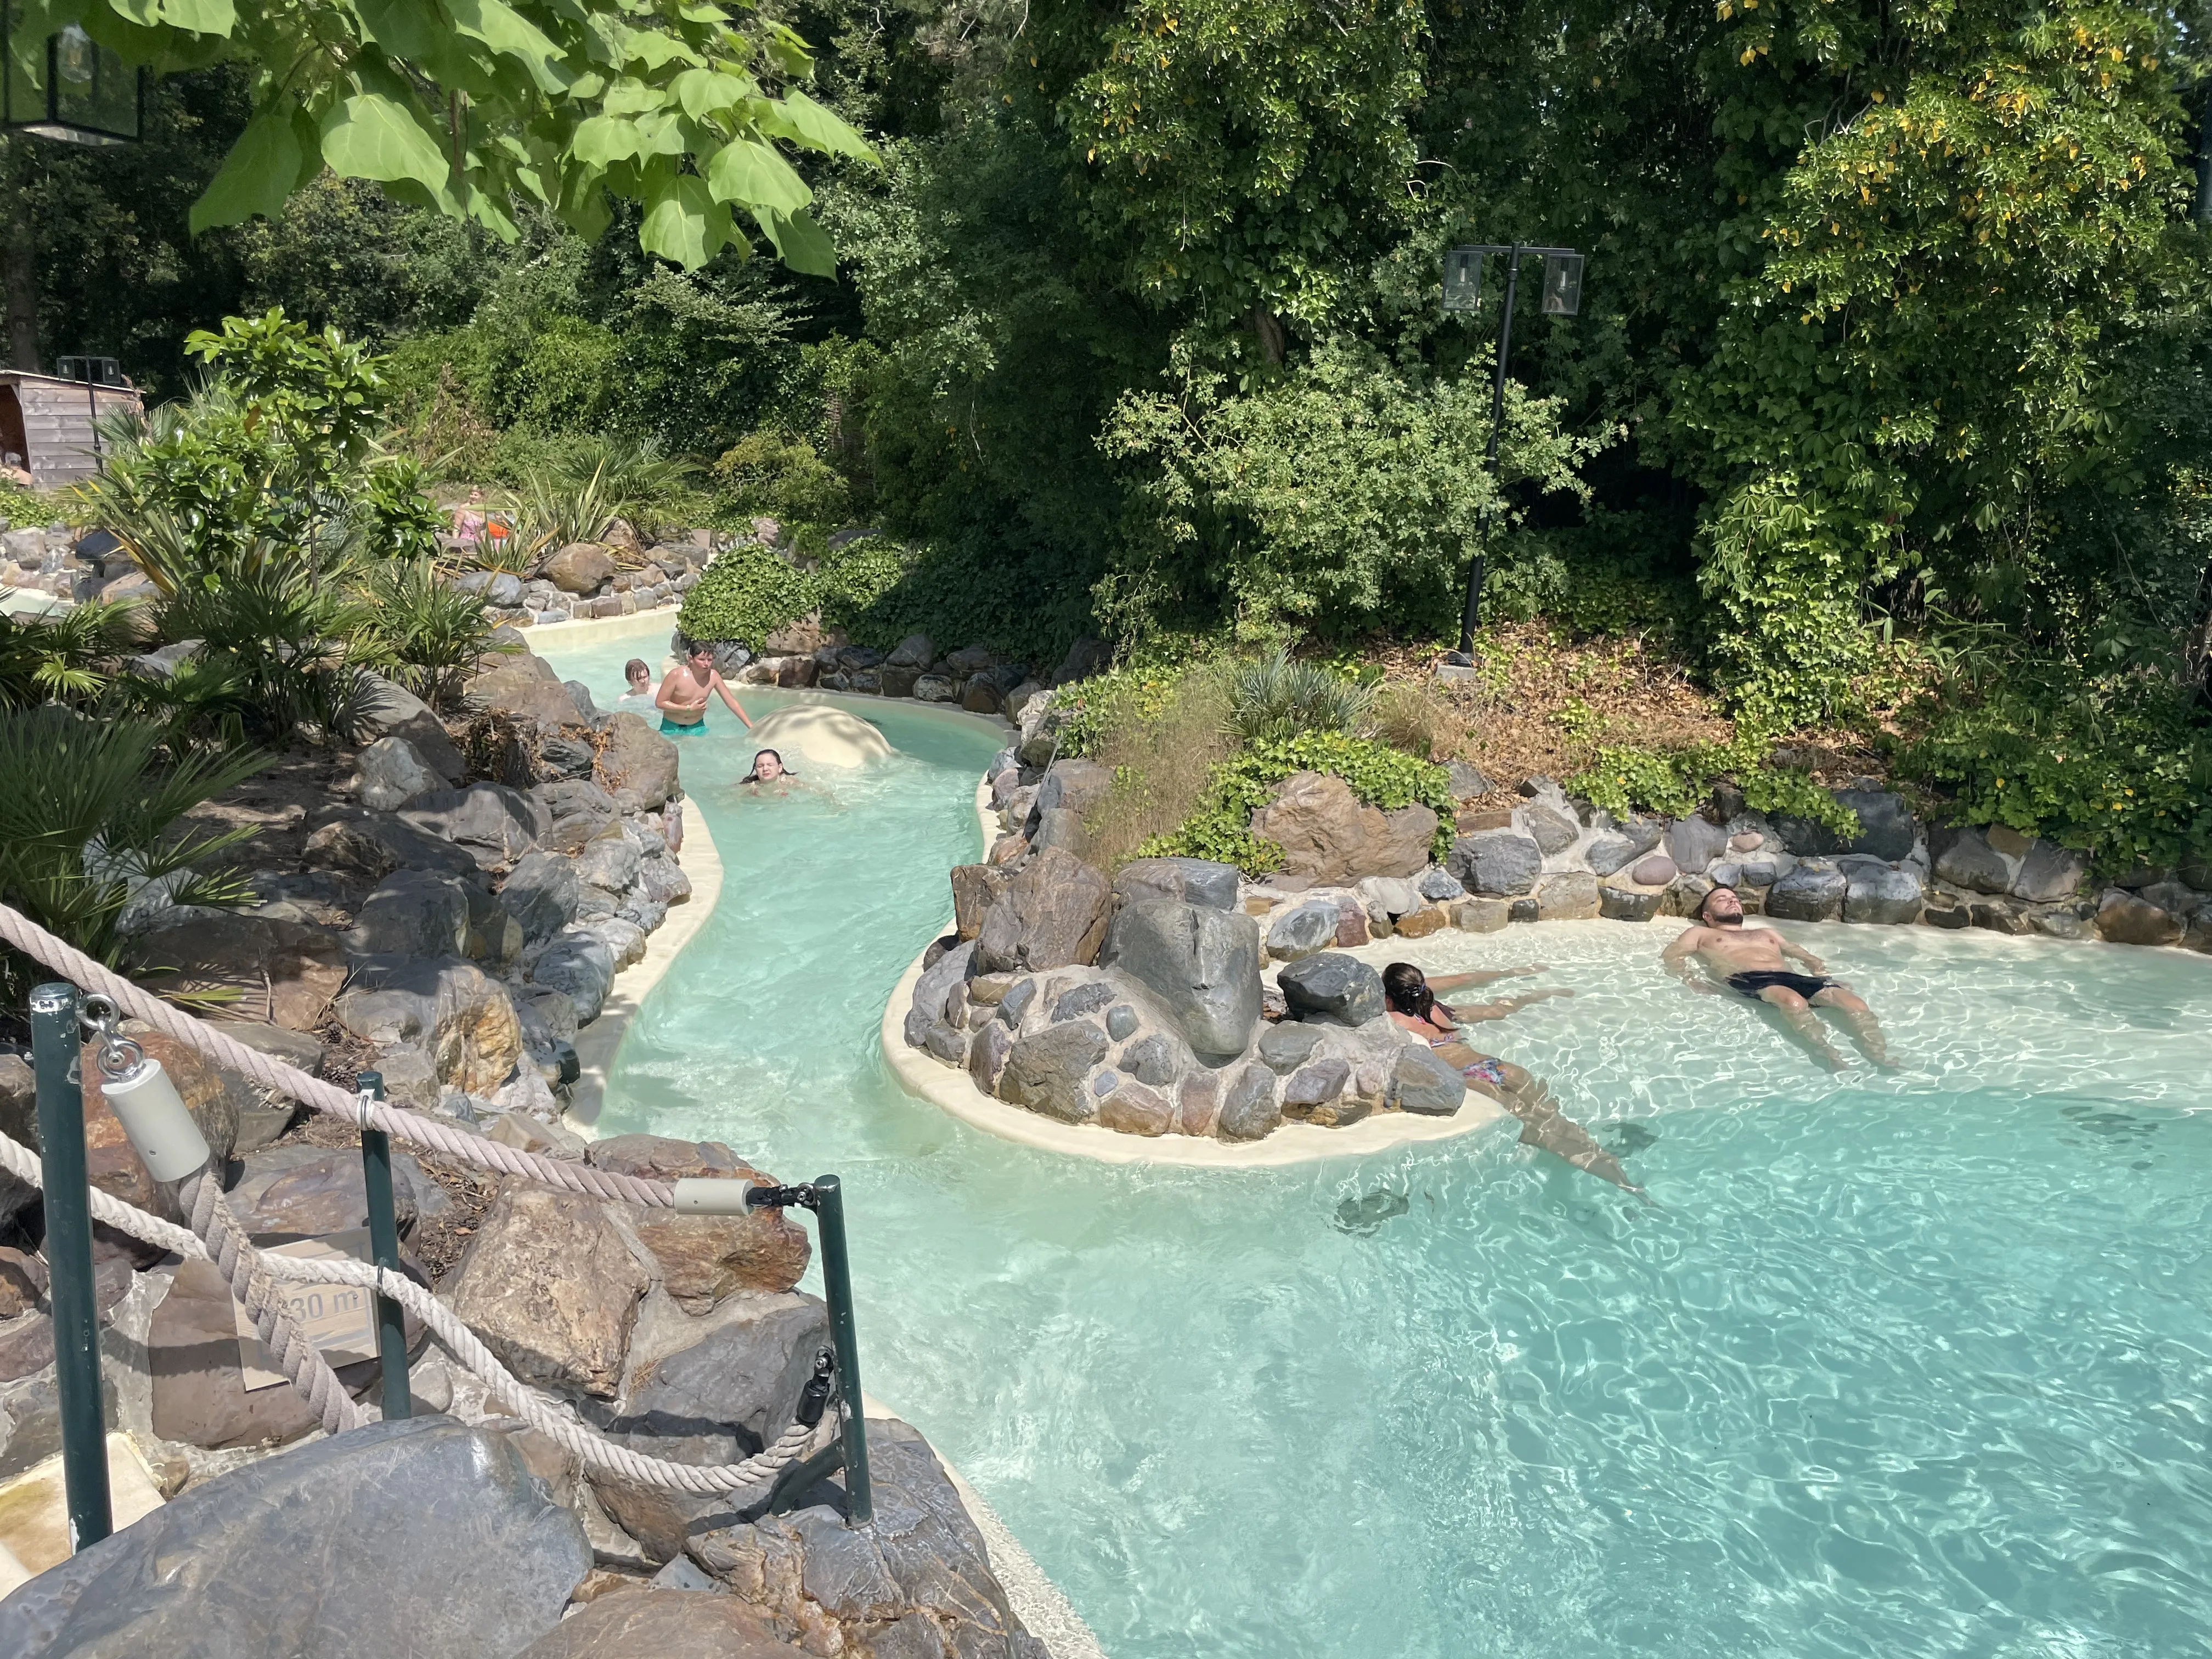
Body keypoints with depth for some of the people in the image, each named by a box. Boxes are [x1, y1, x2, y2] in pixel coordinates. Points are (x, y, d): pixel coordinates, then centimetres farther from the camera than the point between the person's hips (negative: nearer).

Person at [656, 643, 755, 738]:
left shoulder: (713, 676, -14)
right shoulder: (676, 675, -23)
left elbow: (731, 702, -7)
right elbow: (659, 703, -16)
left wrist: (751, 727, -11)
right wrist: (689, 708, -22)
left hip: (697, 726, 3)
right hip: (672, 727, -3)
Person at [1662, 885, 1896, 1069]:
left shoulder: (1766, 933, 41)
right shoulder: (1699, 933, 28)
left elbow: (1803, 954, 35)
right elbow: (1670, 956, 13)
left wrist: (1821, 972, 12)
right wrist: (1691, 980, -7)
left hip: (1788, 977, 5)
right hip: (1745, 979, -5)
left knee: (1853, 1002, -24)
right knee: (1793, 1001, -41)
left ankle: (1881, 1058, -40)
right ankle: (1831, 1060, -53)